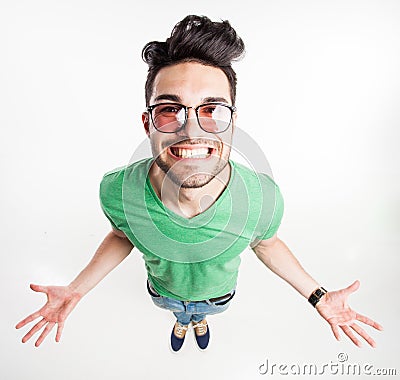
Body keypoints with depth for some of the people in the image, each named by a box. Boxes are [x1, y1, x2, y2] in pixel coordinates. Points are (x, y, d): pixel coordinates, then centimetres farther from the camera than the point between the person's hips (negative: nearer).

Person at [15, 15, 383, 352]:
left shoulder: (264, 197, -37)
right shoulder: (116, 191, -36)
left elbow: (266, 243, -13)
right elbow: (122, 235, -12)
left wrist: (318, 297, -13)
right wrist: (76, 290, -12)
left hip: (219, 291, 0)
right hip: (163, 291, 1)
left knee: (205, 310, 36)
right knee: (177, 308, 36)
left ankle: (200, 319, 74)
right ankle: (182, 321, 74)